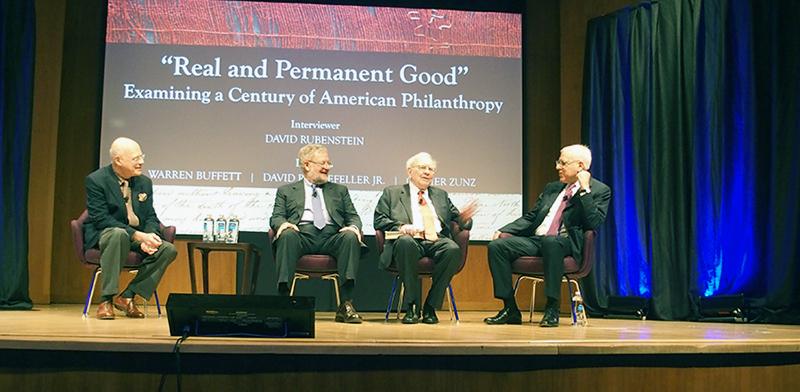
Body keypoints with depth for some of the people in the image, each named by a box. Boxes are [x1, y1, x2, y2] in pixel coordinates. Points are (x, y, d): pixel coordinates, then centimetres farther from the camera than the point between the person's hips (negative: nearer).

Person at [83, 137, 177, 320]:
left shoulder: (144, 182, 9)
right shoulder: (96, 180, -9)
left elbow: (150, 217, 8)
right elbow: (101, 219, -18)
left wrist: (149, 238, -17)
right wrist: (137, 235, -26)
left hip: (137, 238, 6)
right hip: (102, 235, -6)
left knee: (169, 250, -18)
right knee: (119, 234, -40)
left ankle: (128, 296, -13)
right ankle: (107, 300, -32)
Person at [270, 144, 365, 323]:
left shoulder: (340, 190, 28)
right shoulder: (286, 191, 23)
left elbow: (353, 216, 19)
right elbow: (276, 217, 12)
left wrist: (354, 226, -6)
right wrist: (283, 223, -14)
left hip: (332, 236, 2)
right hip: (302, 235, -1)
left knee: (351, 237, -31)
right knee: (287, 235, -35)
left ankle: (346, 305, -36)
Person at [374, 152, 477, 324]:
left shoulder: (441, 195, 30)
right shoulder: (392, 193, 20)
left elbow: (457, 221, 24)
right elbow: (379, 220, 8)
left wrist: (464, 218, -1)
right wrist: (400, 227, -12)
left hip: (437, 241, 3)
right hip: (411, 241, -2)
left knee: (453, 249, -33)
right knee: (405, 242, -39)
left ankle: (430, 307, -21)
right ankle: (412, 307, -29)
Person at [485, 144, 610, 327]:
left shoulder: (600, 190, 5)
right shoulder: (552, 188, 23)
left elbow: (594, 223, -11)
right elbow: (530, 217, 22)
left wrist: (584, 190, -13)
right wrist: (503, 230, 8)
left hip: (566, 244, -6)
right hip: (536, 241, 6)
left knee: (550, 241, -40)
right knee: (496, 246, -16)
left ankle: (552, 309, -30)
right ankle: (510, 309, -11)